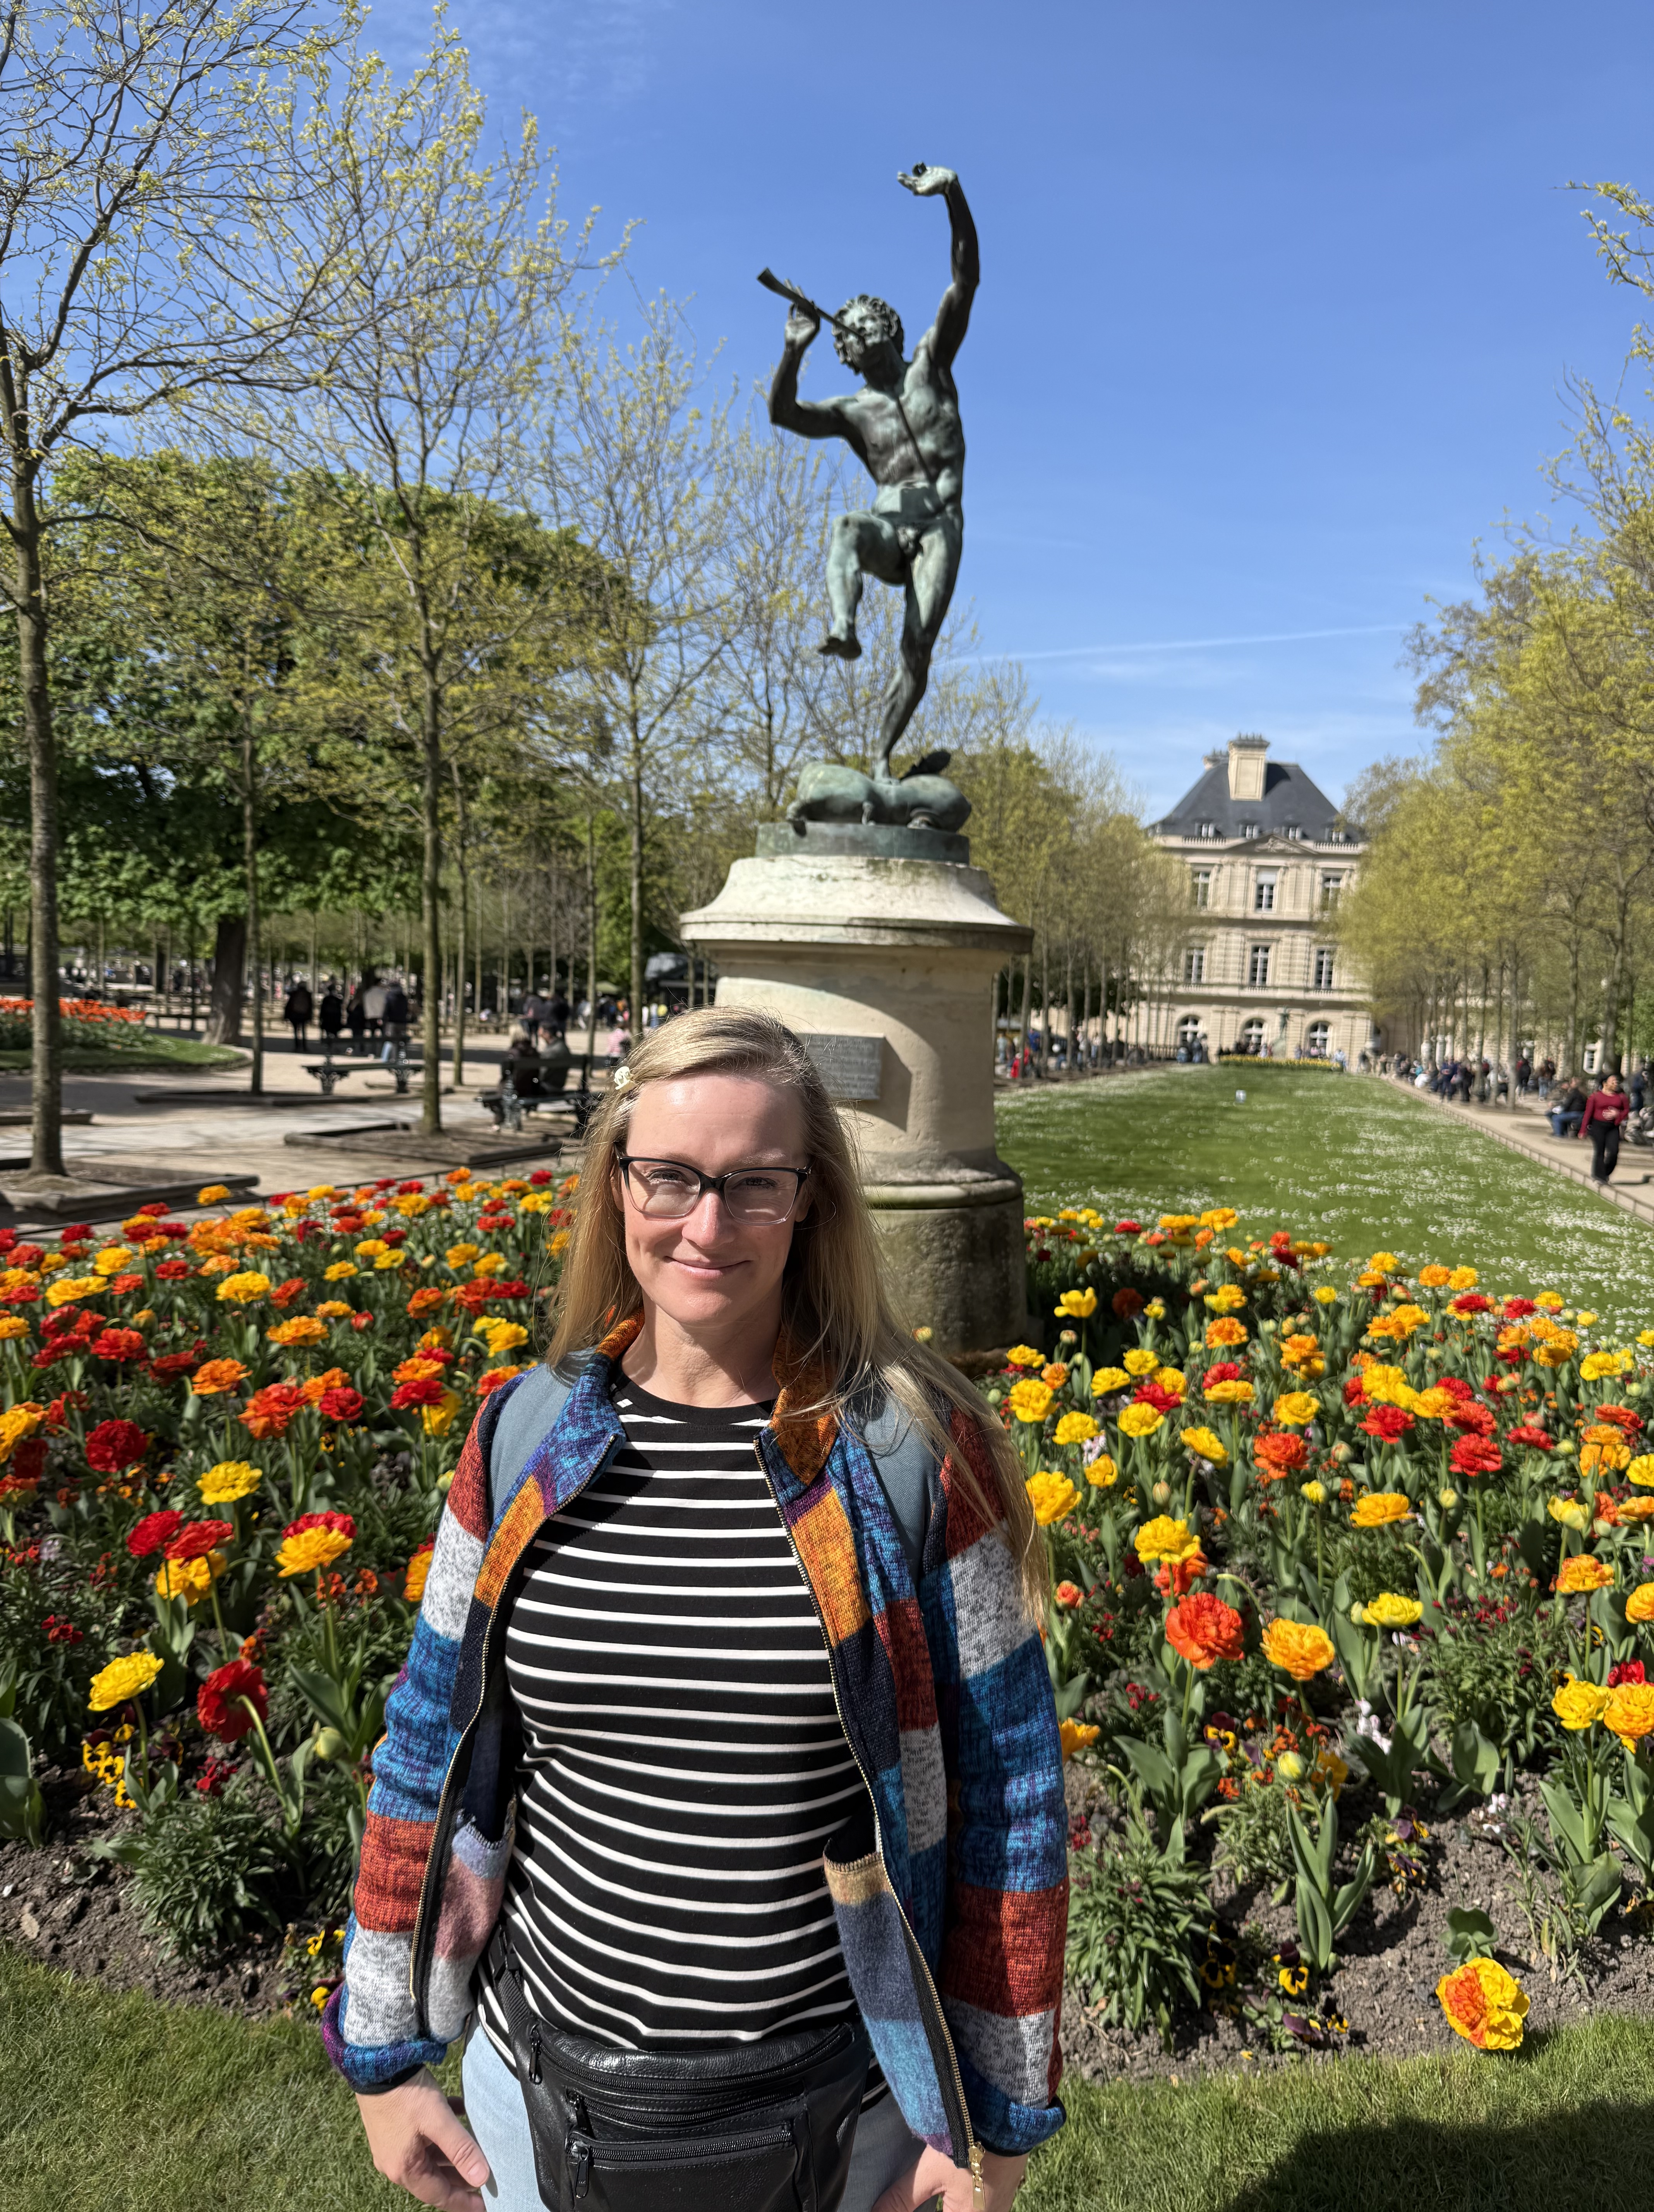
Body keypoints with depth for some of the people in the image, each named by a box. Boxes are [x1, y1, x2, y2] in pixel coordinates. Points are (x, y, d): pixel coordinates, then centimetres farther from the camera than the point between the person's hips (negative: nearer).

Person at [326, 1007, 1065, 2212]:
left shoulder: (918, 1451, -17)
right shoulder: (522, 1435, -8)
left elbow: (1008, 1793, -9)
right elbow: (431, 1750, 2)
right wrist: (385, 2052, 6)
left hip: (833, 2110, -2)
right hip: (541, 2084, 3)